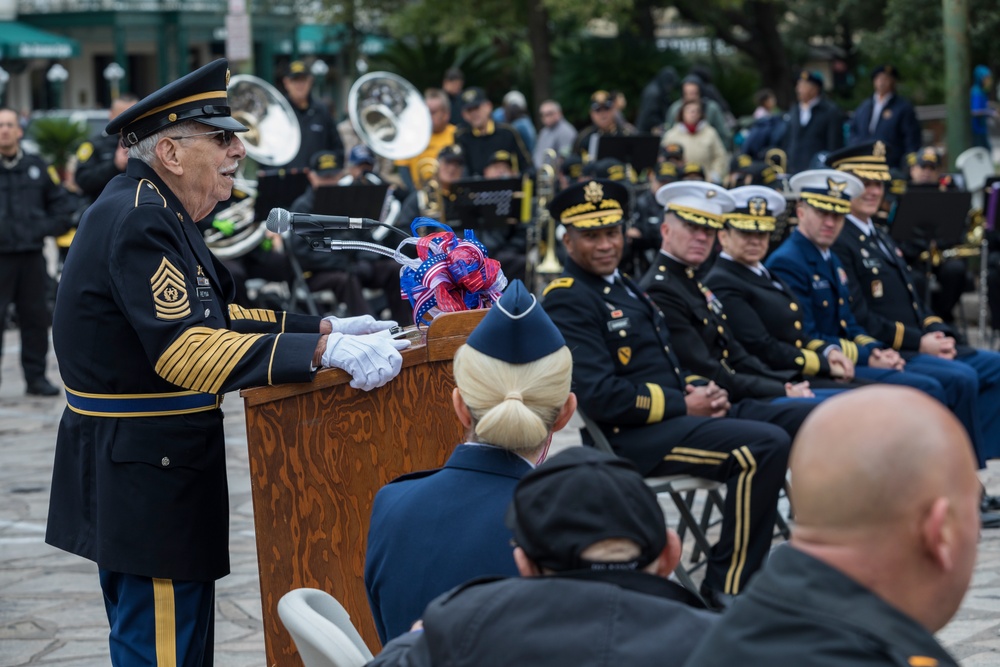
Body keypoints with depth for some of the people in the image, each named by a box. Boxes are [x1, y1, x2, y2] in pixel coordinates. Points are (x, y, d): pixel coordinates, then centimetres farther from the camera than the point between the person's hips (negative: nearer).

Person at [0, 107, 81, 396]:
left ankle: (36, 377, 16)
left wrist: (48, 228, 3)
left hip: (31, 256, 4)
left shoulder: (37, 168, 10)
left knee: (35, 318, 8)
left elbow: (64, 203, 16)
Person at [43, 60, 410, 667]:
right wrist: (325, 351, -35)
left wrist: (324, 328, 10)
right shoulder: (139, 220, -20)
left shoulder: (154, 209, 12)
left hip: (137, 469, 11)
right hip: (145, 473, -11)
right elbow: (184, 349, -32)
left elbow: (211, 315, 20)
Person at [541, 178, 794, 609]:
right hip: (632, 437, -10)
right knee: (765, 446, -27)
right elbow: (601, 396, -21)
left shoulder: (624, 288, 20)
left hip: (683, 411, 10)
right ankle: (727, 589, -17)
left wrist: (699, 390, 3)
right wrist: (682, 406, -16)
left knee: (802, 422, 1)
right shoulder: (568, 302, -11)